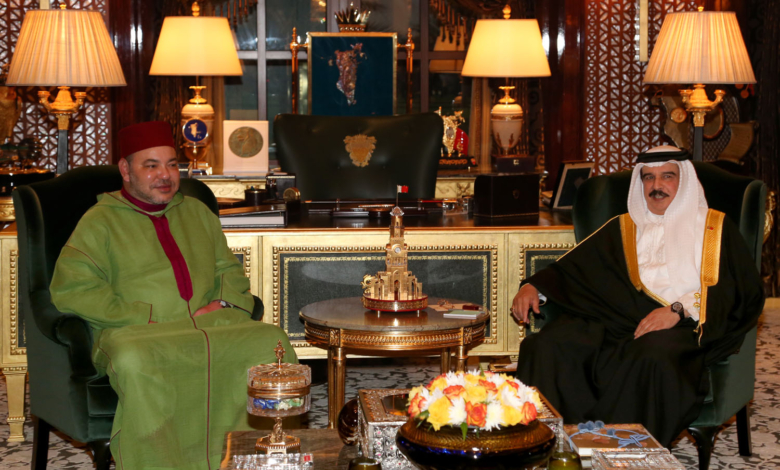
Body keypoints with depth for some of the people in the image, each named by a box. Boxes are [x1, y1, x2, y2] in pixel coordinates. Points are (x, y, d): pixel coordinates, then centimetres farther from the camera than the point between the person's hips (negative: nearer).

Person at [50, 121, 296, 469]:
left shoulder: (197, 212, 25)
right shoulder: (100, 221, 9)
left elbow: (230, 270, 27)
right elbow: (70, 288, -4)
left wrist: (224, 303, 2)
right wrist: (146, 318, -12)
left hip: (211, 324, 4)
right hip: (137, 333, -4)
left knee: (270, 342, -26)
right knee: (136, 362, -40)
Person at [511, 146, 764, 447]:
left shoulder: (714, 227, 17)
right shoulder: (623, 228, 29)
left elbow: (743, 293, 3)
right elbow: (571, 268, 21)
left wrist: (680, 309, -12)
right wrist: (534, 286, 0)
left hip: (682, 326, -3)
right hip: (615, 318, 3)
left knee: (653, 357, -40)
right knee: (548, 346, -27)